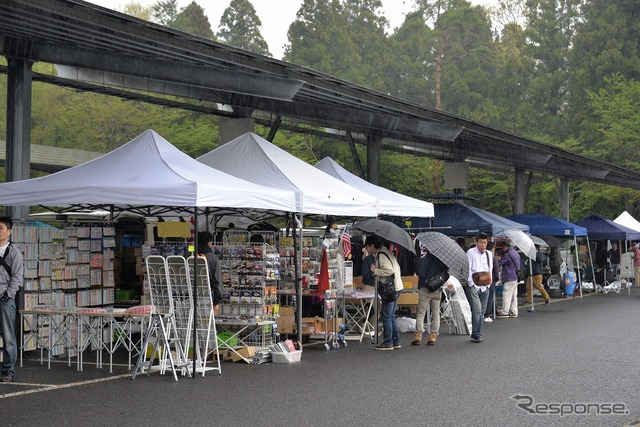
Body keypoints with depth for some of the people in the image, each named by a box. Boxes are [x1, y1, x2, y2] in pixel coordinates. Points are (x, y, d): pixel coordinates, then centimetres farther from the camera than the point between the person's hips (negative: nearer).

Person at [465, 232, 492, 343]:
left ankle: (478, 334, 13)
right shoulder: (471, 253, -3)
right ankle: (476, 334, -10)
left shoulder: (488, 254, 14)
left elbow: (490, 270, 19)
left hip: (484, 287, 6)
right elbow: (467, 269, -6)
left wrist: (488, 283, 11)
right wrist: (471, 283, -10)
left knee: (482, 312, 7)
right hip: (473, 286, -6)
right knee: (477, 310, -15)